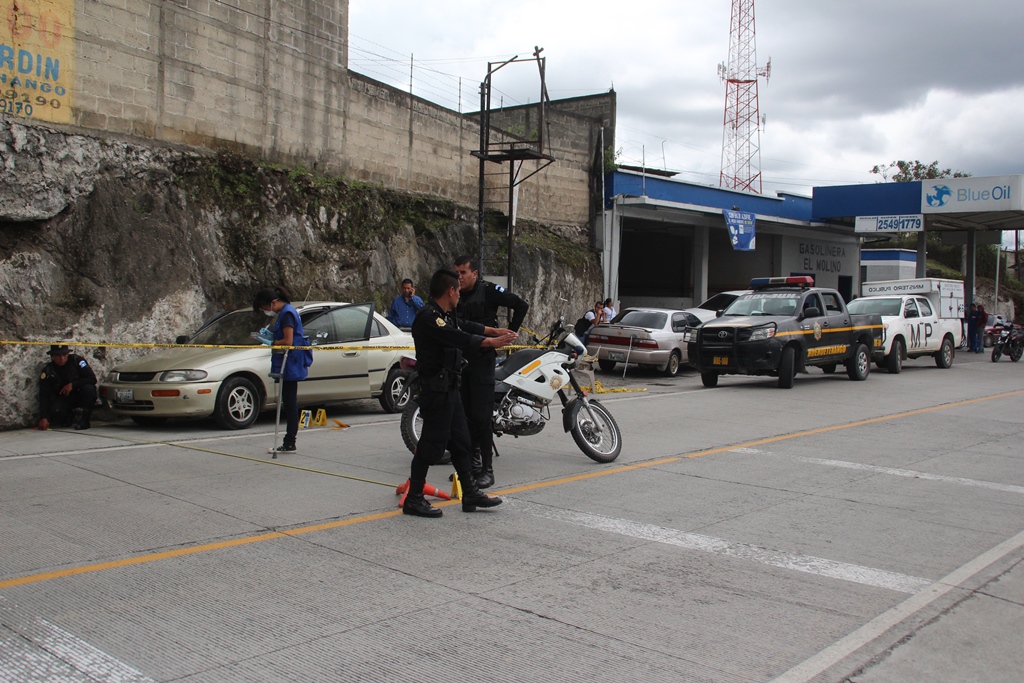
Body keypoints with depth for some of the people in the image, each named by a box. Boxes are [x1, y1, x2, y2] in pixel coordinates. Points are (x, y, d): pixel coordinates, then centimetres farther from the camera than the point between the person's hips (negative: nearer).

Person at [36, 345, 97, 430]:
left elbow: (92, 379, -19)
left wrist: (72, 384, -30)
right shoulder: (48, 371, -10)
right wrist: (44, 418, -24)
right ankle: (69, 416, 10)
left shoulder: (76, 360, -15)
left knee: (88, 388, -33)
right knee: (55, 410, -30)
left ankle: (86, 420, -15)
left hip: (80, 396, -1)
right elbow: (44, 395, -13)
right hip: (63, 398, 1)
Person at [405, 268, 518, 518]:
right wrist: (493, 342, -14)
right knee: (431, 444, -6)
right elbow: (459, 339, -22)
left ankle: (471, 494, 22)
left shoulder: (445, 316, 15)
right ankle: (413, 499, 2)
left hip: (450, 387, 11)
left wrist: (496, 331, 15)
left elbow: (466, 326, 23)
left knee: (460, 441, 14)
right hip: (436, 387, -11)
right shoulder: (428, 317, -18)